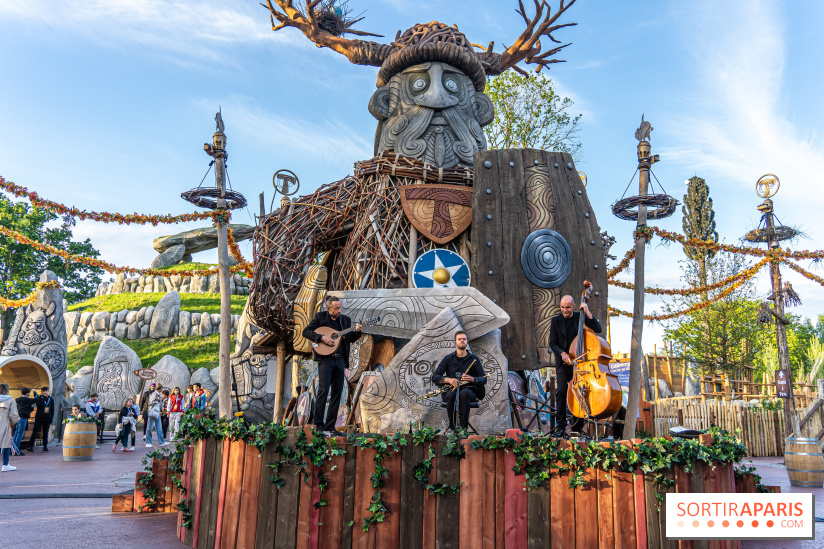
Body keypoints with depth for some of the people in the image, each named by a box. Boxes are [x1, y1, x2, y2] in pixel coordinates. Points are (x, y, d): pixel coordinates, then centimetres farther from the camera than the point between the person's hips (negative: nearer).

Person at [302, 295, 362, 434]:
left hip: (340, 360, 5)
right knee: (323, 390, -10)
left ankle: (330, 425, 11)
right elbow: (306, 331, -4)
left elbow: (350, 339, 16)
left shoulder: (345, 319, 13)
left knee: (337, 392, 4)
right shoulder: (320, 317, 1)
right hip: (325, 359, -5)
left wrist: (356, 332, -4)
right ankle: (319, 425, -1)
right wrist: (322, 338, -16)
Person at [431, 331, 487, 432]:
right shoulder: (448, 358, 9)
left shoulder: (474, 359, 9)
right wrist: (449, 380, -18)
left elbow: (484, 379, 2)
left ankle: (464, 427, -34)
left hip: (469, 390, 0)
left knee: (464, 393, -37)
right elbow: (435, 377, 2)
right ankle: (452, 427, -26)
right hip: (450, 389, 0)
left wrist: (472, 379, -20)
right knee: (451, 394, -36)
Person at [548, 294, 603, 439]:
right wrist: (562, 354, -16)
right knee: (561, 390, -15)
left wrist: (587, 312, -11)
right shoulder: (555, 321, 7)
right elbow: (552, 343, 2)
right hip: (563, 362, 0)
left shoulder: (581, 317, 7)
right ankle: (560, 424, -5)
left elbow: (598, 329, -4)